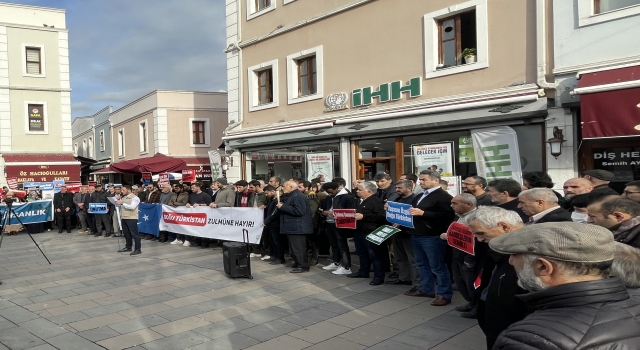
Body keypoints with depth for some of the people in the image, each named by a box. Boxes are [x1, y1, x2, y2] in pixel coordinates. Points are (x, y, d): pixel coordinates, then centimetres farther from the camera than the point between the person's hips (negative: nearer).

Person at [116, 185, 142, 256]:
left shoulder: (135, 198, -8)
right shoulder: (123, 198, 17)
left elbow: (132, 207, -20)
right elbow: (120, 205, 18)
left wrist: (122, 203, -21)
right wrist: (117, 202, -2)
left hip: (131, 218, -8)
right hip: (123, 218, 8)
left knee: (134, 234, -6)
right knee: (126, 234, 15)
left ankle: (138, 249, -3)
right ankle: (128, 247, 27)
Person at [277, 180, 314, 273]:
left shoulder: (298, 196, -17)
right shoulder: (290, 196, 17)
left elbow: (299, 211, -27)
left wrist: (283, 207, -22)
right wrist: (281, 206, 3)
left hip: (297, 227, -11)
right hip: (293, 226, 11)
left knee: (299, 247, -7)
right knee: (295, 247, 16)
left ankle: (302, 266, -1)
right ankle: (297, 263, 24)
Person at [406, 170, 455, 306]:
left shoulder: (443, 196, -12)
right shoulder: (420, 196, 17)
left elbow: (447, 215, -24)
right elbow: (414, 211, 27)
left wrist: (423, 213, -26)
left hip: (432, 237, -9)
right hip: (417, 235, 9)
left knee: (438, 267, -2)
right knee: (422, 264, 16)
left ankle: (445, 295, 7)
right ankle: (426, 289, 29)